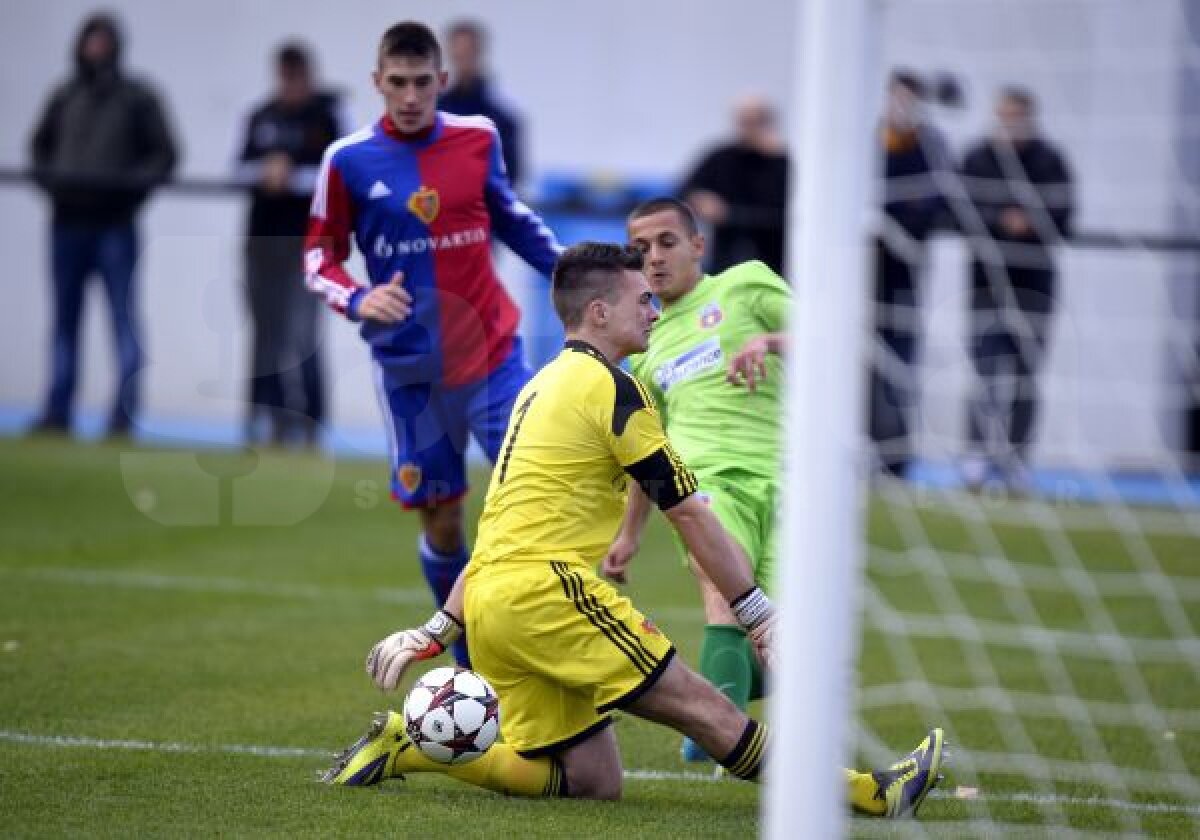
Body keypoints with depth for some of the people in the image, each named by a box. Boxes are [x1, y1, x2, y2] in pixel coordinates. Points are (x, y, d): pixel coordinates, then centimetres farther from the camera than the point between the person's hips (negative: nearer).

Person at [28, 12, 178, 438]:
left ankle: (125, 415, -4)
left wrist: (132, 184, -14)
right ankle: (57, 412, 12)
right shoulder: (65, 97, 9)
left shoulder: (137, 98, 0)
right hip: (68, 223, 4)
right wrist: (47, 176, 2)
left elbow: (164, 154, 0)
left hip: (116, 225, -4)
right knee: (65, 318, 8)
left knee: (124, 318, -4)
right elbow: (40, 144, 20)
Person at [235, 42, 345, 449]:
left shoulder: (326, 116, -3)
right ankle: (266, 423, 12)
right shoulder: (261, 117, 12)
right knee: (267, 334, 7)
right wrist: (265, 171, -9)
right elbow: (243, 168, 11)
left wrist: (292, 175, -16)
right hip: (263, 235, 5)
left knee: (301, 336, -10)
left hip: (308, 237, -5)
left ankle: (307, 427, -6)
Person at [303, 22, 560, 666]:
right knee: (440, 522, 6)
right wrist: (358, 300, -19)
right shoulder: (349, 161, -5)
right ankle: (472, 667, 25)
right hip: (410, 368, -1)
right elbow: (319, 260, 0)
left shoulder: (478, 138, 0)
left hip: (492, 354, 1)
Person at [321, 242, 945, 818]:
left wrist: (438, 631, 28)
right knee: (700, 706, -9)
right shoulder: (608, 386, -6)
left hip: (488, 599, 9)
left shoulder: (541, 387, 23)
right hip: (544, 587, -9)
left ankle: (408, 745, 4)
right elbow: (689, 514, -4)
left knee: (593, 781, 6)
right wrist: (759, 615, 1)